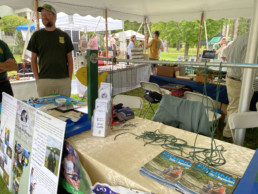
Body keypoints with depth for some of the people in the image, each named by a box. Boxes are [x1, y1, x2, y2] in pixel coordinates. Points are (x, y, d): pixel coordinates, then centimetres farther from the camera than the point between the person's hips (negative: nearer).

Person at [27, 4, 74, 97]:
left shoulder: (64, 35, 9)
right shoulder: (37, 35, 9)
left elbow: (69, 59, 9)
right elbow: (33, 59, 9)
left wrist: (70, 78, 0)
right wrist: (37, 79, -1)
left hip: (64, 80, 1)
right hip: (44, 80, 0)